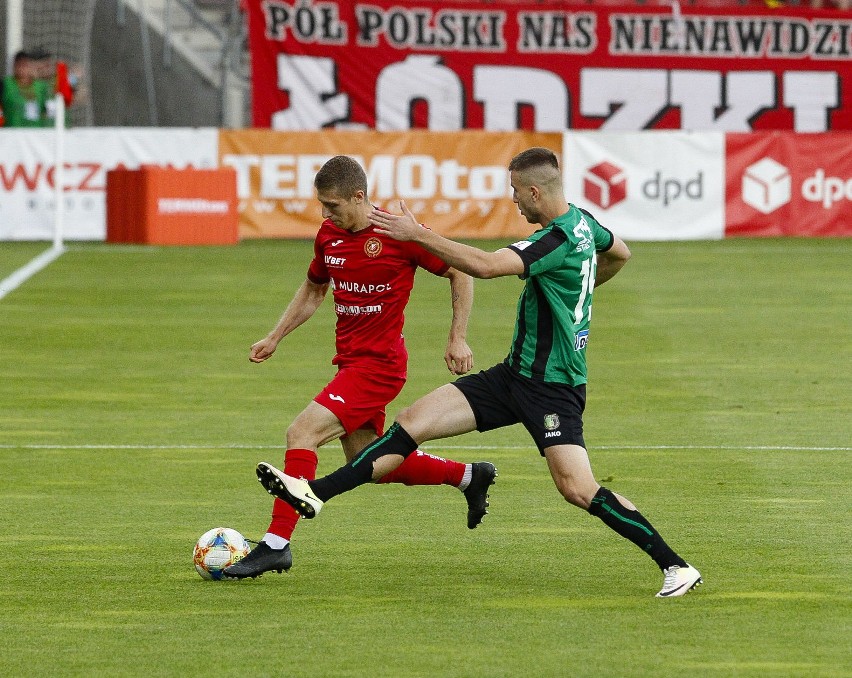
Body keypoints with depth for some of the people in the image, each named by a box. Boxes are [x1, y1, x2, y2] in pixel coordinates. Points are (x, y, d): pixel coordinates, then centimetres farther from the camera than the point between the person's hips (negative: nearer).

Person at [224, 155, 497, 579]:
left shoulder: (397, 233, -15)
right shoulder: (329, 235, 6)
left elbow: (460, 272, -4)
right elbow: (314, 289, 25)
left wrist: (458, 338, -7)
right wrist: (274, 338, 17)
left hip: (378, 363, -9)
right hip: (350, 361, 9)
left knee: (301, 433, -19)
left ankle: (276, 543, -18)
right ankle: (469, 476, 33)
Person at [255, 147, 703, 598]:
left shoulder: (558, 239, -23)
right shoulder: (582, 222, 6)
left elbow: (484, 265, -35)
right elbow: (619, 254, 28)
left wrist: (418, 234, -28)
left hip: (553, 387, -10)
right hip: (516, 373, 10)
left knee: (578, 489, -17)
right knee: (413, 421, 2)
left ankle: (676, 567, -6)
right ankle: (316, 494, 1)